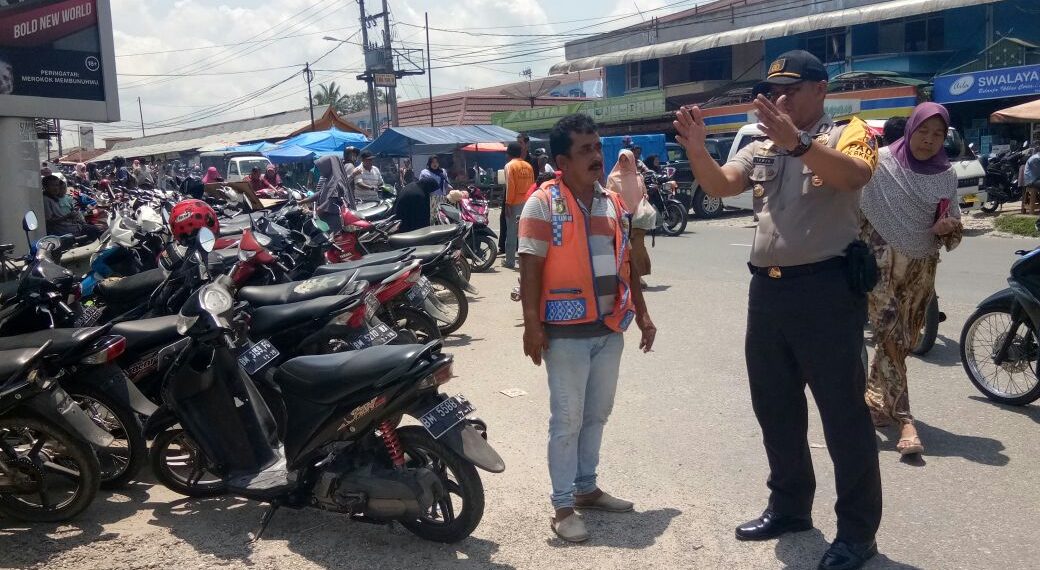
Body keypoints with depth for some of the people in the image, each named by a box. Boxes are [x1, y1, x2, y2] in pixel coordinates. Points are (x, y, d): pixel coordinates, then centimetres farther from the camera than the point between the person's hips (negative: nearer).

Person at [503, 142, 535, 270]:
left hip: (514, 203, -5)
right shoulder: (528, 166, 8)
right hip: (527, 203, 5)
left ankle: (510, 261, 5)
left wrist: (508, 203, -12)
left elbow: (510, 186, -14)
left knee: (512, 233, 1)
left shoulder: (510, 165, -8)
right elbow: (532, 184, 8)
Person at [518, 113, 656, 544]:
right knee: (567, 420, 1)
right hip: (566, 331, -6)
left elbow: (625, 265, 16)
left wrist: (642, 314, 16)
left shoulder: (613, 204, 10)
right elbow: (530, 268, -12)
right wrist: (532, 324, -16)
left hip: (610, 328, 6)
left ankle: (586, 488, 31)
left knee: (596, 414, 16)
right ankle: (563, 506, 12)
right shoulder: (543, 203, -9)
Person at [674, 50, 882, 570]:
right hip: (767, 289, 7)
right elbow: (719, 186, 0)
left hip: (827, 288, -6)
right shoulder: (760, 148, 14)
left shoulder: (848, 133, -2)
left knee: (843, 413, 1)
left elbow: (853, 175, -23)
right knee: (775, 408, 16)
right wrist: (697, 150, -19)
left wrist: (798, 141, -36)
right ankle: (789, 506, 33)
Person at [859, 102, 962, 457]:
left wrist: (948, 228, -13)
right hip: (882, 261, -4)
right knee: (891, 336, -12)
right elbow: (856, 207, -7)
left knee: (904, 339, 12)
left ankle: (876, 398, 31)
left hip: (921, 268, 5)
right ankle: (903, 419, -11)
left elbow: (952, 226, 10)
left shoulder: (946, 176, 5)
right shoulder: (882, 163, -5)